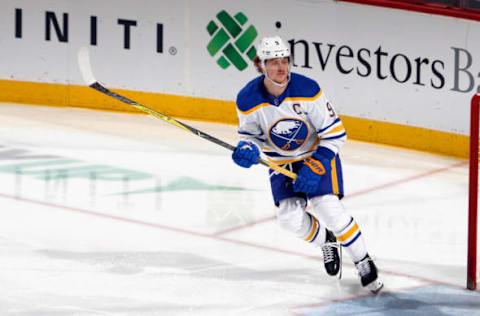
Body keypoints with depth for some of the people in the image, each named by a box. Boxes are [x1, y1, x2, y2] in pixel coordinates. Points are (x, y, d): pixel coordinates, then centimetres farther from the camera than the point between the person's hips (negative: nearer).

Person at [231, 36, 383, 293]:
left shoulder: (307, 89, -25)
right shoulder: (248, 100, -18)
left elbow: (335, 133, -18)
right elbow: (251, 134, -1)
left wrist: (315, 167, -25)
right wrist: (247, 149, -25)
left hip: (319, 154, -3)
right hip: (281, 163, 3)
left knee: (328, 209, -20)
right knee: (290, 218, -14)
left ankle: (364, 263, -1)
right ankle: (327, 242, 19)